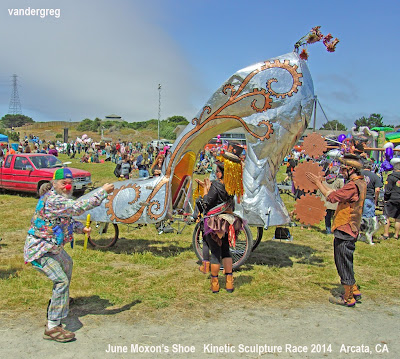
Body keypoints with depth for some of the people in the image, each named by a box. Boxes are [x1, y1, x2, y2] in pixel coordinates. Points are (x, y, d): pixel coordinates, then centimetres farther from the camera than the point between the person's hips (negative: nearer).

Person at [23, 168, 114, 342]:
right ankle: (52, 328, -13)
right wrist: (103, 191, -30)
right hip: (39, 250, -11)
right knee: (62, 281, -18)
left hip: (51, 247, 11)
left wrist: (81, 228, 0)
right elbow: (79, 207, -37)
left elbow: (66, 220, 17)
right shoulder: (52, 201, -28)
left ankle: (60, 300, 52)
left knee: (67, 264, 32)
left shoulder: (59, 198, 6)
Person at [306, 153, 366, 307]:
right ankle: (354, 291, 30)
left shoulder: (353, 185, -21)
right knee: (345, 264, 21)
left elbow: (332, 197, -22)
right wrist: (321, 183, 13)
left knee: (344, 265, 1)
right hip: (349, 230, 10)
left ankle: (348, 299, 11)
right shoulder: (360, 183, 12)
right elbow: (337, 193, 15)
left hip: (344, 231, -10)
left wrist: (318, 183, -12)